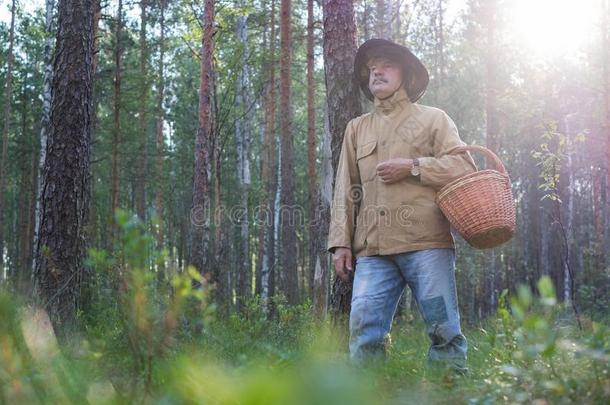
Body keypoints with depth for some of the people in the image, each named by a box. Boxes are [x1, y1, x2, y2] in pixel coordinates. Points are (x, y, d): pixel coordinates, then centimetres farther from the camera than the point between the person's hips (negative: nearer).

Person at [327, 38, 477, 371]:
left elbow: (463, 166, 2)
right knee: (364, 332, -6)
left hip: (426, 244, -3)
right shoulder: (357, 128, 24)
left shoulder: (433, 119, 14)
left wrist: (412, 166, -8)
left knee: (443, 329, -3)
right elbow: (345, 191, 18)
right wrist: (341, 242, 8)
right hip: (372, 250, 3)